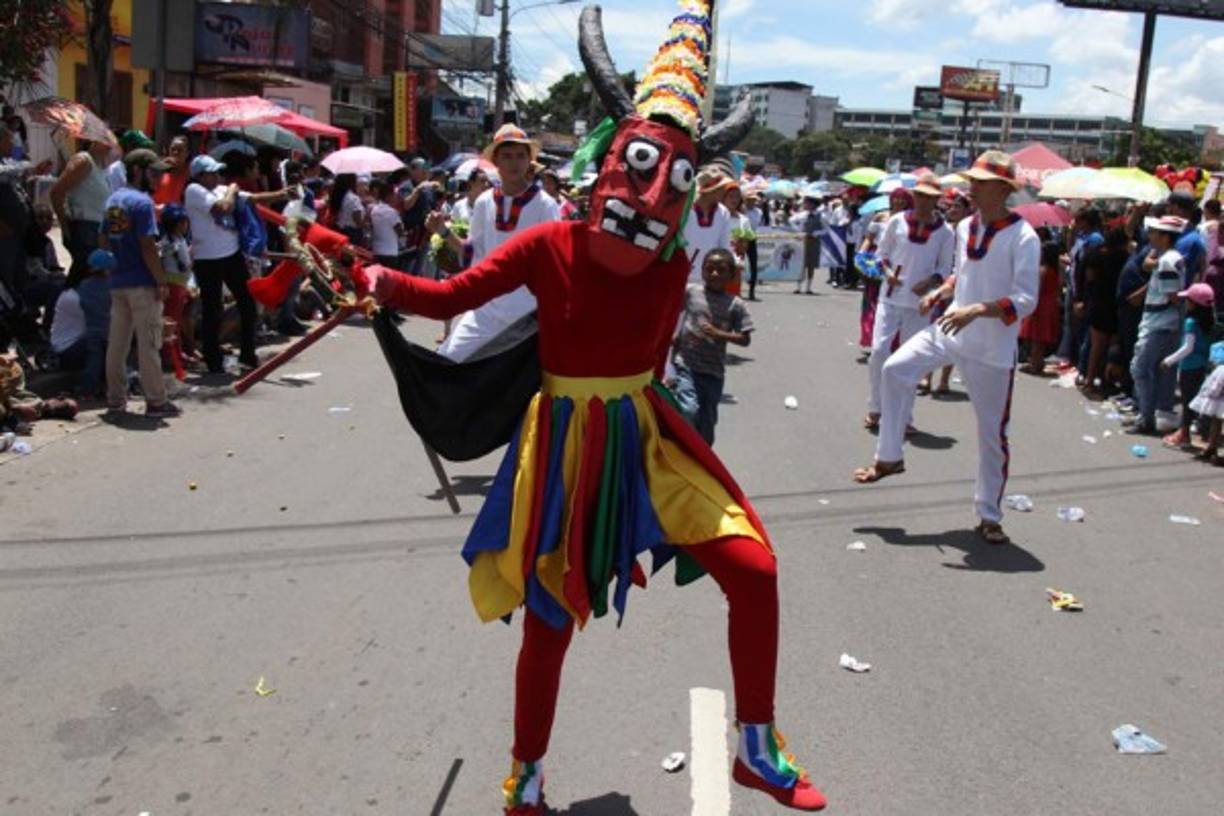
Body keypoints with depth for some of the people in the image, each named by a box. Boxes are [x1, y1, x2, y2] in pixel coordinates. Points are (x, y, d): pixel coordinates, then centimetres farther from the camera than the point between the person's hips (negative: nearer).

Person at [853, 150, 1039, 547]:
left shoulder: (1023, 238, -16)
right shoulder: (965, 228, 4)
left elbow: (1026, 300, -20)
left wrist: (977, 310, -31)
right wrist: (940, 292, 2)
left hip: (992, 348, -6)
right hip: (950, 330, 6)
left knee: (992, 432, 4)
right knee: (896, 369, -8)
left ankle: (989, 517, 19)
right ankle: (889, 457, 8)